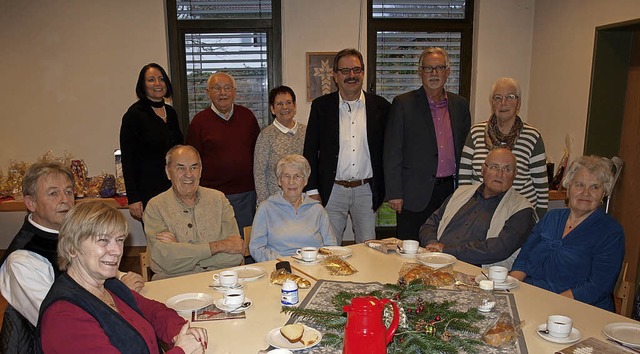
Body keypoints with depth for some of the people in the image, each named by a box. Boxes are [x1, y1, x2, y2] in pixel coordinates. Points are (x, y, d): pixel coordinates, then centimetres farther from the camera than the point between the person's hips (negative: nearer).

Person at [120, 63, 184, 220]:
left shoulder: (171, 112, 11)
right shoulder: (134, 114, -7)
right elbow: (127, 160, -10)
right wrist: (133, 198, -15)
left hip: (174, 189, 6)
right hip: (149, 191, -6)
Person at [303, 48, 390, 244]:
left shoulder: (380, 106, 3)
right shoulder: (321, 105, 1)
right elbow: (310, 150, 2)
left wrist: (386, 190, 3)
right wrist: (312, 190, -3)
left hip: (366, 191, 1)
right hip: (332, 191, 0)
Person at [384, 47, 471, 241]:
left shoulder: (460, 105, 11)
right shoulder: (403, 104, -2)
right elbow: (392, 153, -5)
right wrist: (394, 194, -9)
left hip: (451, 190, 4)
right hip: (415, 194, -3)